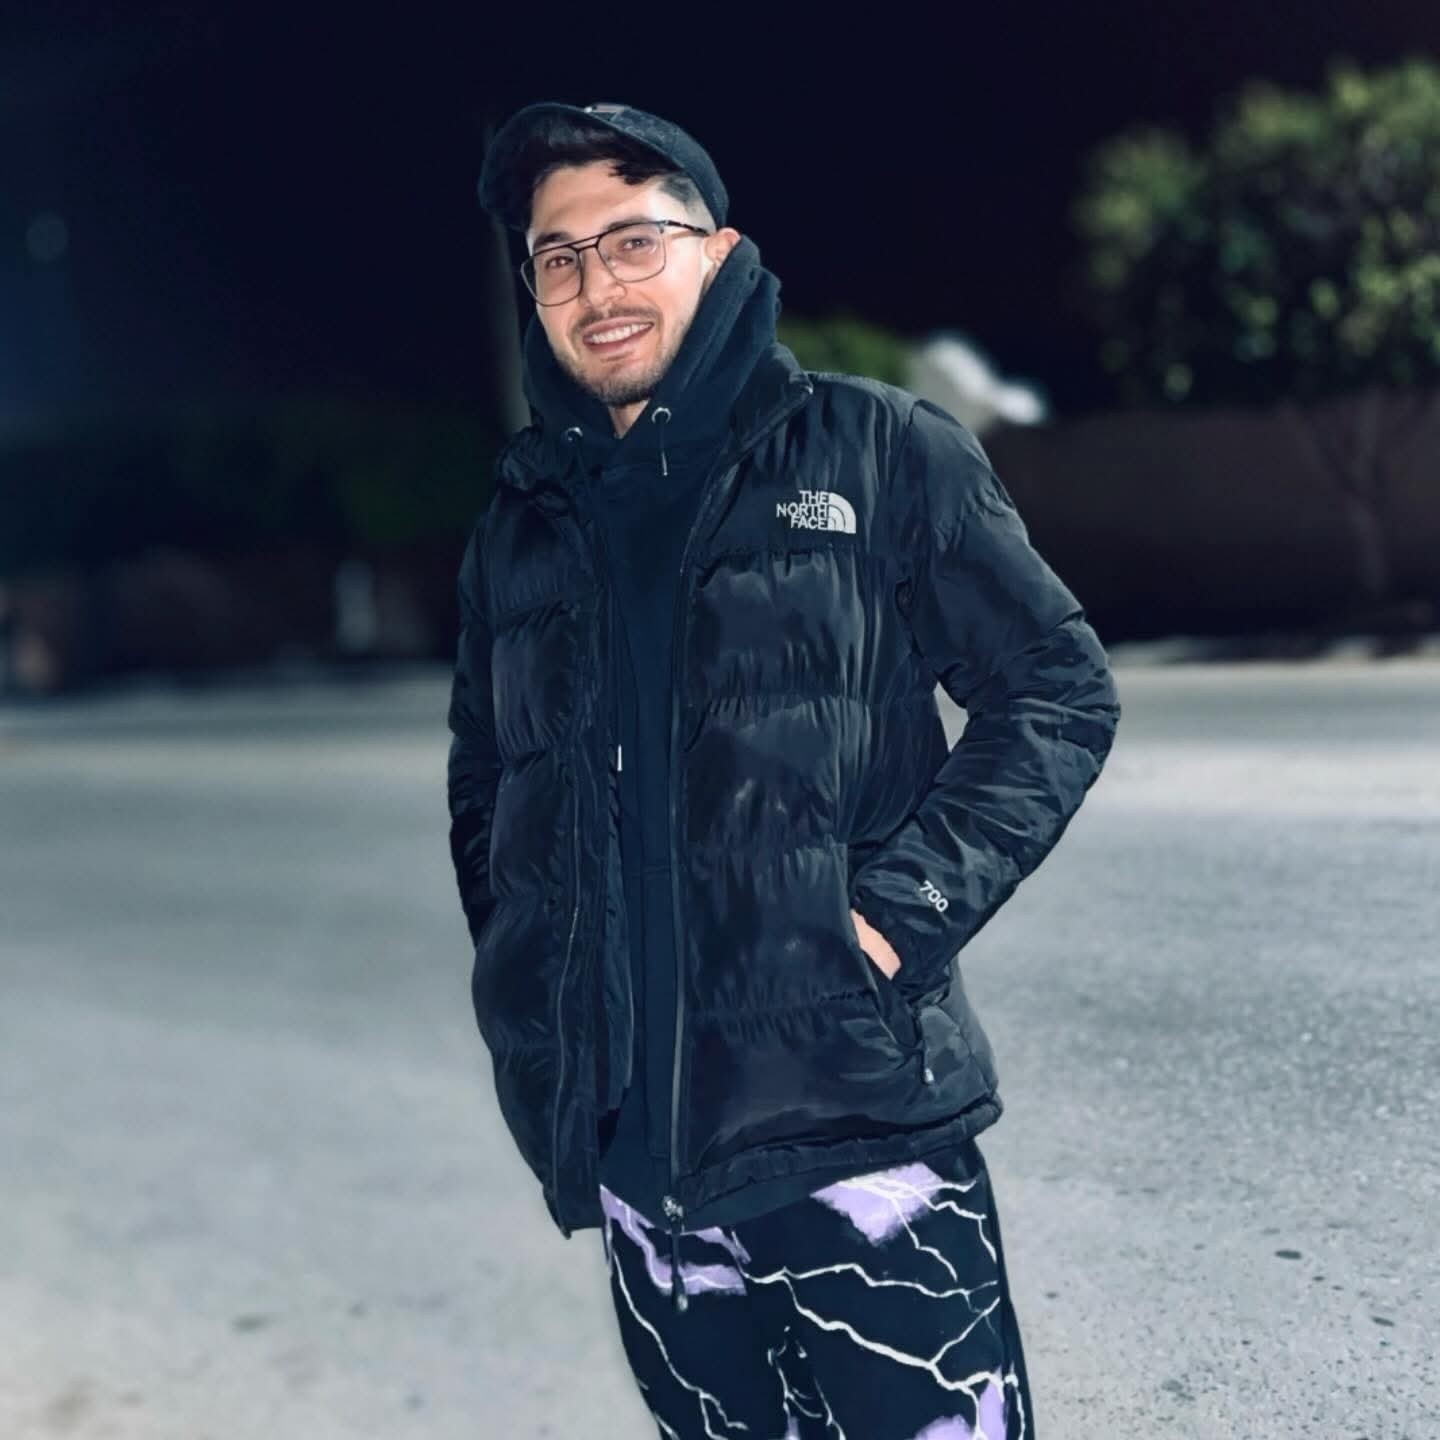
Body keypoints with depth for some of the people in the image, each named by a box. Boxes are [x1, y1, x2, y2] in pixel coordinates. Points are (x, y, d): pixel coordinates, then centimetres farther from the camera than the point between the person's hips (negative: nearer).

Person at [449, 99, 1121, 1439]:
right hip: (631, 1144, 4)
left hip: (855, 1110, -4)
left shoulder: (875, 450, 0)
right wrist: (529, 999, 9)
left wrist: (907, 903, -12)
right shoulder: (519, 524, 12)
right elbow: (482, 788, 22)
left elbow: (1059, 688, -1)